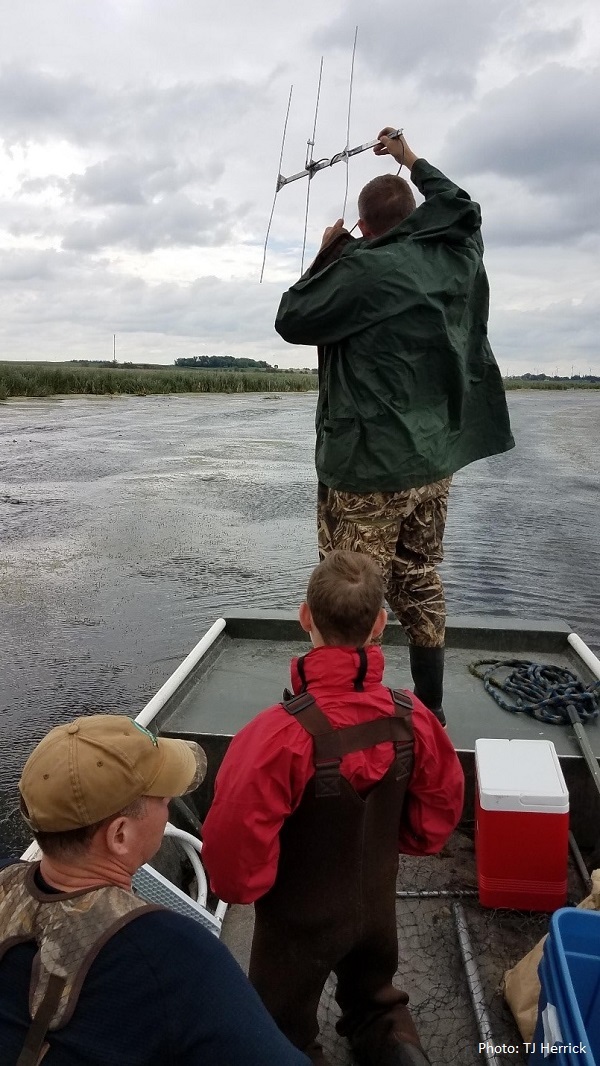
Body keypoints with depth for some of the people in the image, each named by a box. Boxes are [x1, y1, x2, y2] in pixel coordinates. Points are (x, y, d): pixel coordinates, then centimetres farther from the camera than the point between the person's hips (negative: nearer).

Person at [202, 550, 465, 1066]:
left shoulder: (283, 734, -36)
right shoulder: (412, 718, -21)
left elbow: (235, 839, -30)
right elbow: (441, 806, -5)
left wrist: (242, 887, -8)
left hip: (299, 919, -4)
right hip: (377, 904, 4)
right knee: (375, 999, 34)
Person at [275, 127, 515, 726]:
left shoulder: (362, 269, -13)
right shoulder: (456, 257, 7)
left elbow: (291, 321, -3)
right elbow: (461, 206, 29)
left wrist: (324, 256, 8)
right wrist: (412, 162, 40)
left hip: (369, 464, -7)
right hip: (436, 457, 7)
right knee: (421, 585, 16)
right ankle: (430, 708, 26)